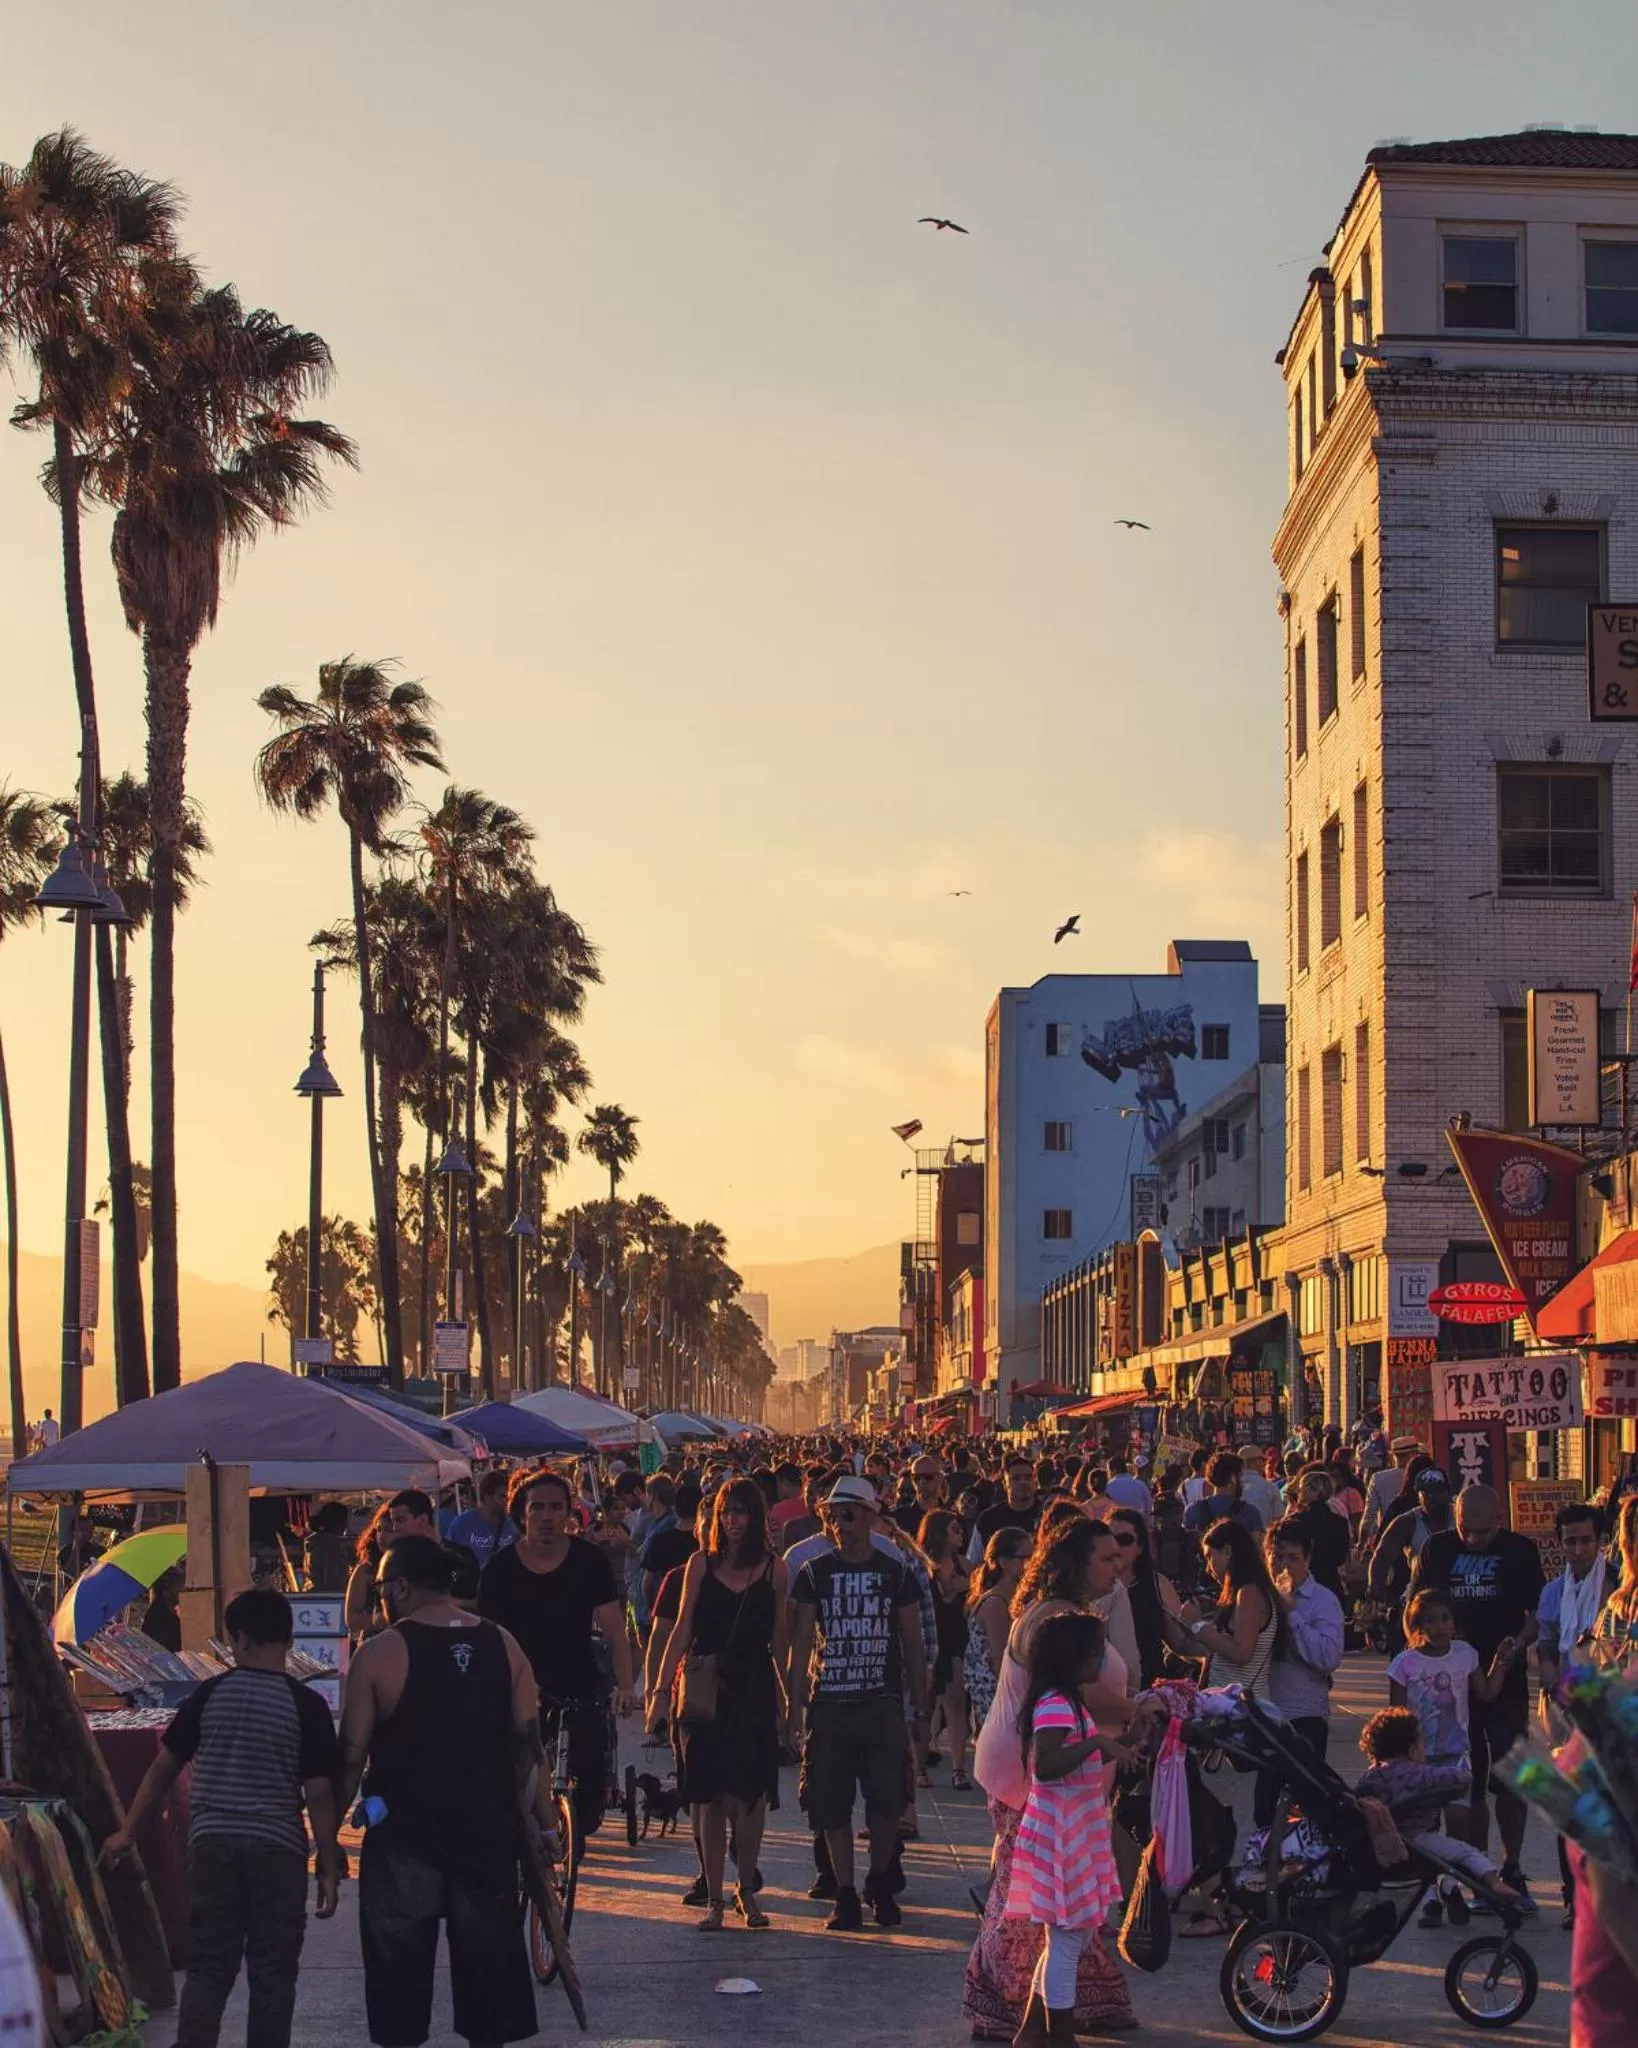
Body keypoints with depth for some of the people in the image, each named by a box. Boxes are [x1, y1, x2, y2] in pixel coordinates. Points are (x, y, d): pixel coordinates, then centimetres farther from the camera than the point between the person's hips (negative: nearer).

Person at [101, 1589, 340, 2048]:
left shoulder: (209, 1695, 1)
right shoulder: (306, 1705, -6)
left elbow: (163, 1768, 6)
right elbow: (318, 1793, -8)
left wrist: (127, 1831, 17)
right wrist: (329, 1868, -1)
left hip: (212, 1845, 2)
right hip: (278, 1851, -2)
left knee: (209, 1967, 9)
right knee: (272, 1972, 6)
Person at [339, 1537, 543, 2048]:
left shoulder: (379, 1655, -8)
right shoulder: (502, 1646, 3)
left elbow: (351, 1757, -6)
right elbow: (529, 1747, 3)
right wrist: (542, 1824, 10)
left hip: (404, 1838, -3)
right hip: (488, 1831, 3)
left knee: (400, 1966, 7)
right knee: (488, 1957, 11)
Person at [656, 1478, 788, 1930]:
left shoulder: (773, 1569, 4)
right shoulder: (701, 1564, 4)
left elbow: (780, 1639, 8)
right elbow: (683, 1629, 3)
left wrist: (787, 1697, 7)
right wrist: (663, 1685, -5)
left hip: (754, 1691, 0)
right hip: (706, 1690, 0)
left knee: (750, 1793, 0)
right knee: (710, 1795, 1)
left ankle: (746, 1889, 17)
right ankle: (714, 1897, 9)